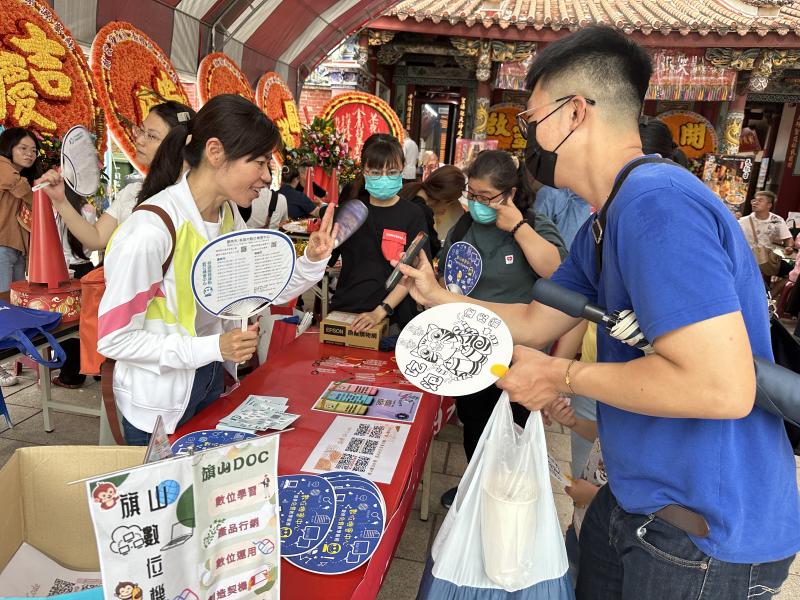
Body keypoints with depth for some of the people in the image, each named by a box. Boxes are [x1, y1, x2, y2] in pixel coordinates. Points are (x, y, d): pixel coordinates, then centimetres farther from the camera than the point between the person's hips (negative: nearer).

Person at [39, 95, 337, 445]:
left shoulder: (229, 215, -5)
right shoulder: (151, 229, -28)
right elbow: (113, 338, -23)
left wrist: (312, 262, -17)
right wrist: (212, 348, -29)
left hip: (211, 381, 7)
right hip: (158, 403, -7)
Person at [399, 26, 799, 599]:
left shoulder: (656, 202, -27)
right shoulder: (604, 226, 6)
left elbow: (722, 387, -33)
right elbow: (535, 322, 12)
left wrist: (562, 376, -22)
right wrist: (437, 296, 15)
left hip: (707, 535, -8)